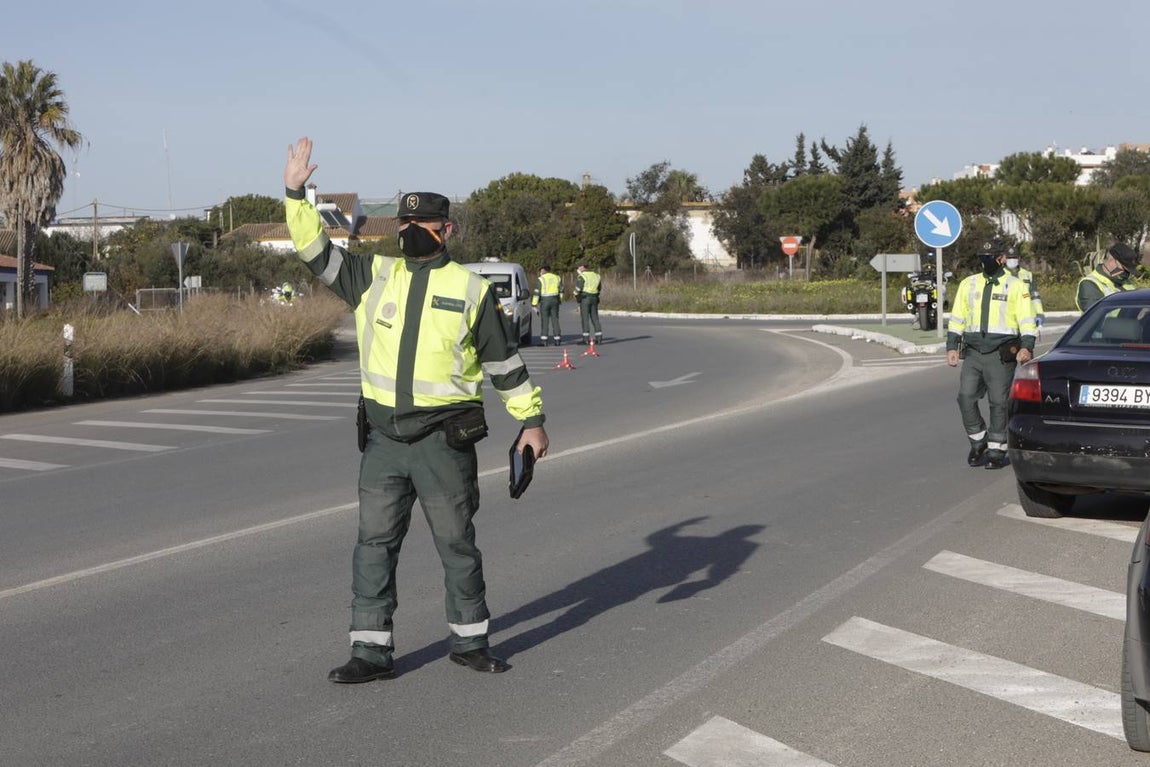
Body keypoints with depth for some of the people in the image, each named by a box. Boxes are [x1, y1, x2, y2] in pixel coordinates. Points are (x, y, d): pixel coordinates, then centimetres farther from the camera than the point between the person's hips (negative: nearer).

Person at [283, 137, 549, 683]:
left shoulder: (470, 290, 1)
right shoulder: (375, 277, 9)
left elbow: (504, 361, 5)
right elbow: (317, 252, 7)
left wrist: (531, 419, 6)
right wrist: (296, 195, -3)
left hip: (444, 438, -3)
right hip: (383, 438, 3)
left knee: (457, 542, 7)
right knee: (374, 543, 4)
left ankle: (470, 640, 21)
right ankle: (371, 650, 10)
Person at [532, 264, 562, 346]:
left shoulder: (541, 279, -5)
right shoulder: (556, 277, 10)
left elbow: (537, 292, -8)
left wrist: (534, 304, -6)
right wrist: (559, 300, 21)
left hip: (544, 301, -4)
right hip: (555, 300, 4)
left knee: (544, 320, -1)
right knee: (555, 319, 7)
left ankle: (544, 340, -6)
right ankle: (557, 339, 4)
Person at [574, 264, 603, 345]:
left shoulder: (582, 276, -9)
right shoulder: (596, 275, 13)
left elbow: (578, 288, -14)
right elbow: (599, 287, 22)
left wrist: (576, 295, 5)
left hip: (585, 298, -6)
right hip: (594, 298, 6)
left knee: (585, 319, -4)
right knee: (595, 318, 9)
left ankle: (586, 339, -7)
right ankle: (599, 338, 6)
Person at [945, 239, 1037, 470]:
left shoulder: (1016, 287, 4)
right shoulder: (968, 284, 14)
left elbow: (1027, 321, -1)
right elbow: (956, 318, 16)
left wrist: (1026, 347, -16)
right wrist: (952, 347, 7)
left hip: (1001, 355, -3)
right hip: (973, 353, 3)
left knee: (998, 402, -2)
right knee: (966, 398, -7)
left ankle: (997, 449, 7)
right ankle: (978, 441, 12)